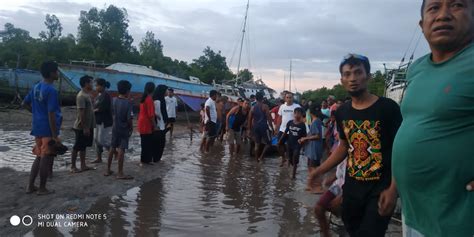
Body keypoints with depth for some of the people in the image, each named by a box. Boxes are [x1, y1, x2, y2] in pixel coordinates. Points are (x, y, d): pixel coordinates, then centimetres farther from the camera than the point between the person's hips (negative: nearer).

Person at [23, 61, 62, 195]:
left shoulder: (36, 87, 9)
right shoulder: (51, 90, -19)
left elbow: (25, 104, 19)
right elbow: (51, 114, -22)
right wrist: (55, 135, -20)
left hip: (37, 128, 9)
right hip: (48, 130, -9)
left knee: (39, 157, 18)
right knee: (46, 159, 2)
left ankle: (31, 186, 24)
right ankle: (42, 189, 12)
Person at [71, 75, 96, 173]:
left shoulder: (87, 95, 12)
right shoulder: (81, 96, -18)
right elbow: (81, 113, -22)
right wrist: (84, 127, -22)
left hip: (88, 126, 9)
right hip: (82, 127, -9)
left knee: (83, 146, 15)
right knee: (77, 147, 1)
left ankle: (83, 165, 23)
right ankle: (73, 167, 11)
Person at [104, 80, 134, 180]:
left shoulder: (114, 100, 2)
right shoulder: (128, 102, -17)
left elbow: (113, 113, 10)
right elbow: (129, 118, -18)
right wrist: (131, 128, -4)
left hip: (115, 128, 6)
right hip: (124, 129, -6)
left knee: (112, 148, 14)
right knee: (121, 150, -3)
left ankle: (108, 170, 23)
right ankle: (120, 173, 2)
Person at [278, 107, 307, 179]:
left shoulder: (302, 125, -9)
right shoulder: (290, 122, -3)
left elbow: (304, 135, -5)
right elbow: (285, 132, 6)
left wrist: (302, 139, -25)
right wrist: (280, 140, 6)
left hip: (297, 145, -3)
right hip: (289, 144, 3)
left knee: (295, 160, -2)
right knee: (290, 159, 13)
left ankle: (293, 174, 10)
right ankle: (294, 169, 41)